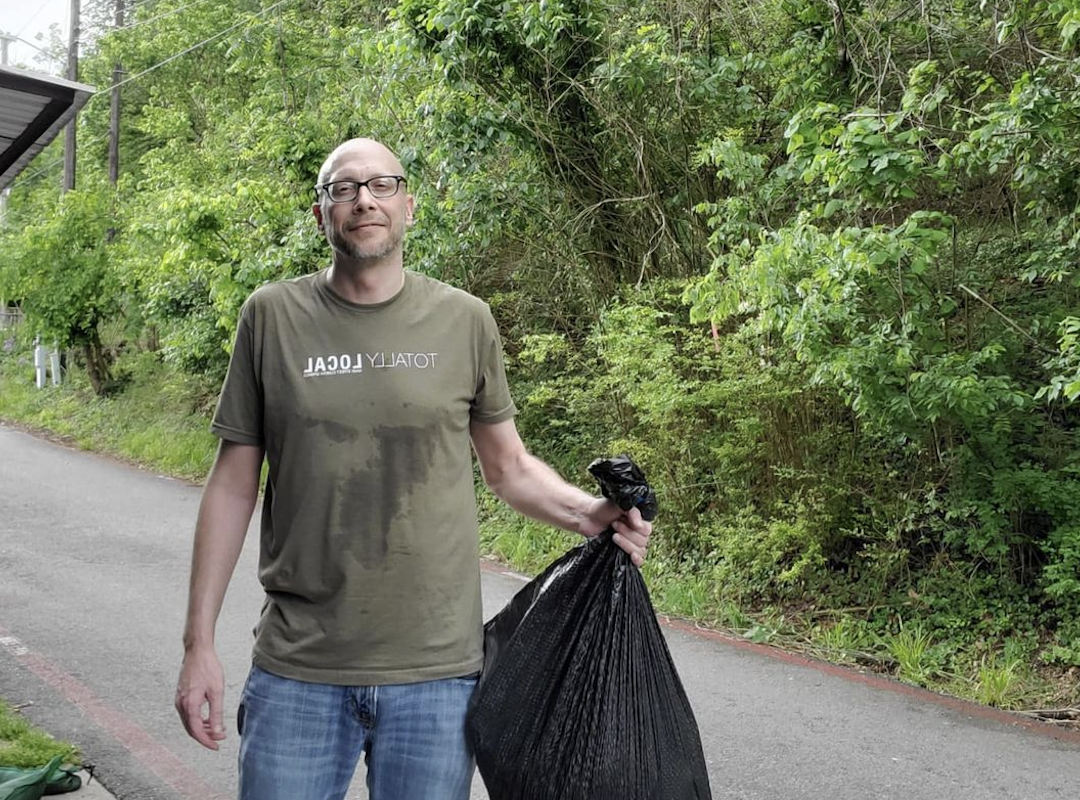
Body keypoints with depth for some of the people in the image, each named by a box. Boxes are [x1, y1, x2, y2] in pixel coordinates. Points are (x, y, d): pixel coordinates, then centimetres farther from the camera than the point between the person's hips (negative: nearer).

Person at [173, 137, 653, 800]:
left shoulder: (464, 320, 2)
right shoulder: (272, 316, 1)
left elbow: (509, 466, 10)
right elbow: (234, 483, 3)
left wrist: (591, 513, -10)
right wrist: (199, 642, 2)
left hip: (438, 671, 1)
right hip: (298, 671, 0)